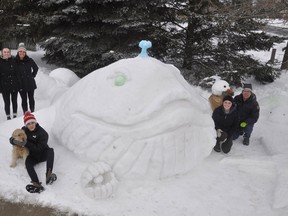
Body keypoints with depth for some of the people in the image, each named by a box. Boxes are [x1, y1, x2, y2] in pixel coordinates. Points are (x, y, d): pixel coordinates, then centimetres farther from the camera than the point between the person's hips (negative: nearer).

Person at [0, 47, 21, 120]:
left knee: (14, 101, 11)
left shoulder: (13, 61, 2)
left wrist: (19, 84, -1)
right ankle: (8, 116, 14)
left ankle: (15, 115, 22)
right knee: (7, 102, 3)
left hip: (14, 85, 1)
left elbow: (17, 73, 3)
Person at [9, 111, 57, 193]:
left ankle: (49, 175, -51)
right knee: (27, 162, -30)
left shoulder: (43, 133, -15)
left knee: (50, 150, -33)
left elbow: (38, 149, -20)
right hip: (33, 156, 2)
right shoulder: (24, 130, 0)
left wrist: (26, 143, -29)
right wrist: (15, 141, -22)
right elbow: (12, 139, 3)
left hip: (43, 154, -2)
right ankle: (37, 185, -51)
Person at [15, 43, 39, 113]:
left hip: (30, 83, 1)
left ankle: (32, 112, 22)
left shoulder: (29, 60, -4)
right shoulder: (15, 61, -7)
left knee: (31, 98, 10)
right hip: (21, 84, -1)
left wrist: (33, 75, 5)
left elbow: (36, 68, 12)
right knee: (24, 99, 5)